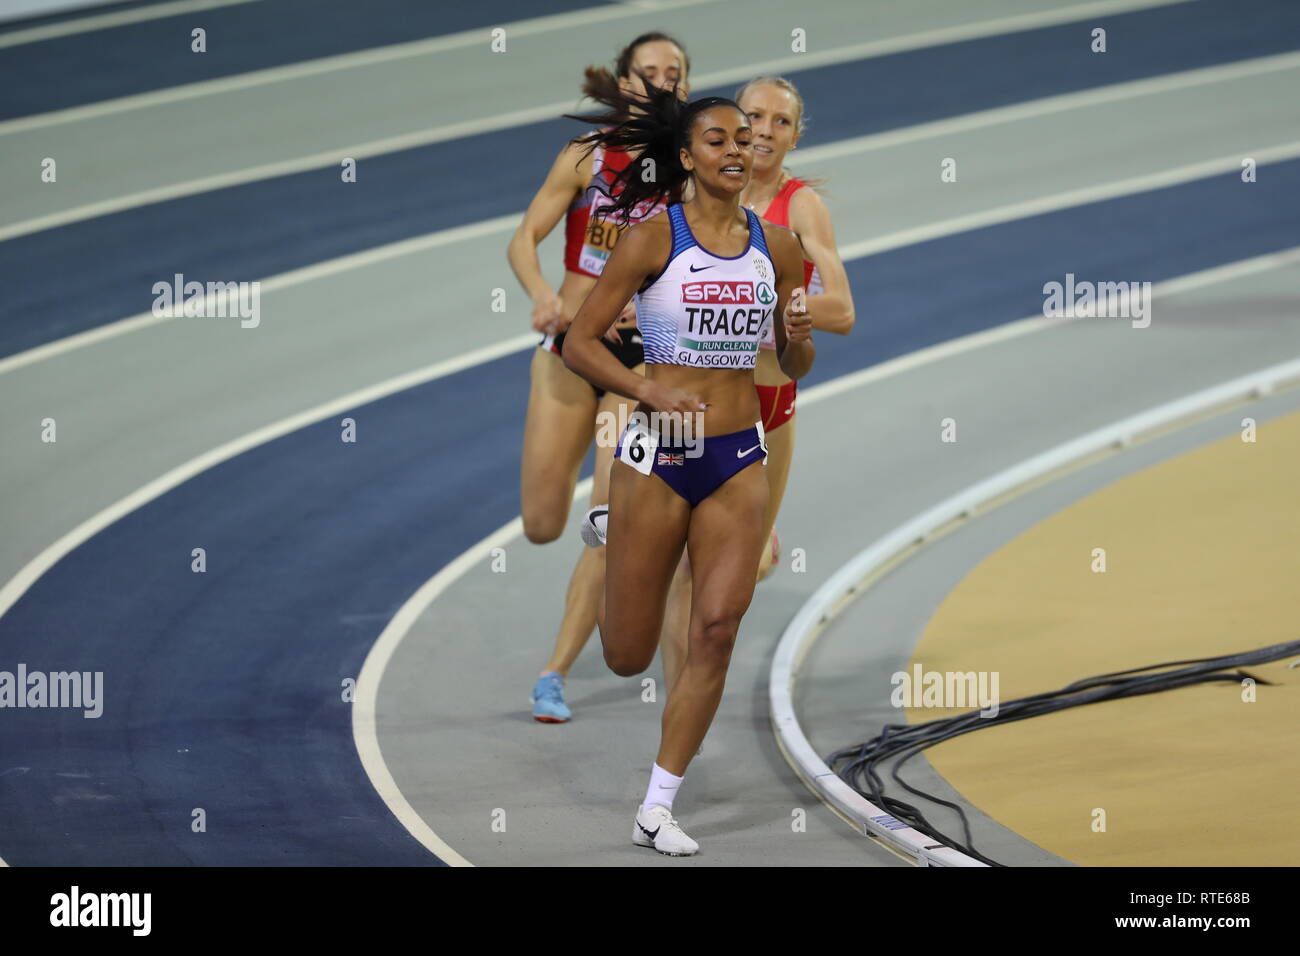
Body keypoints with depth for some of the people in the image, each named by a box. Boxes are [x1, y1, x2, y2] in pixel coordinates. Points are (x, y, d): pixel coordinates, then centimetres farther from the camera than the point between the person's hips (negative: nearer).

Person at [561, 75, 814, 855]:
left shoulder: (778, 246, 5)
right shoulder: (654, 239, -7)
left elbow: (795, 368, 14)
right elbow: (580, 342, -7)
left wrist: (801, 339, -10)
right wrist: (649, 390, -21)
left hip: (739, 462, 3)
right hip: (657, 455, -3)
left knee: (716, 632, -10)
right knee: (628, 658, 6)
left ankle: (657, 810, 0)